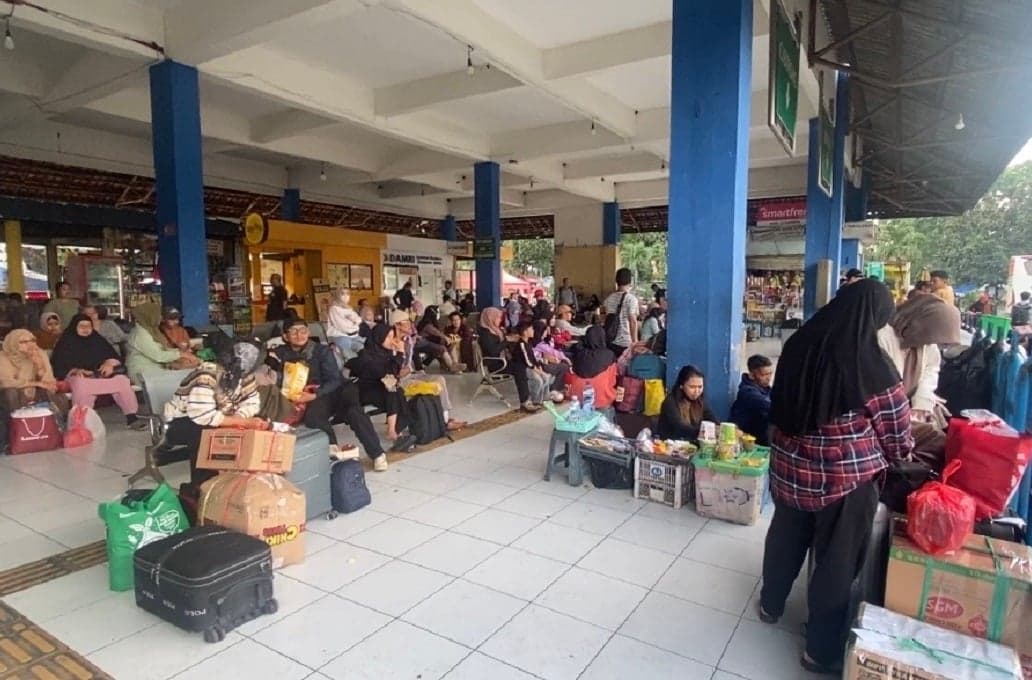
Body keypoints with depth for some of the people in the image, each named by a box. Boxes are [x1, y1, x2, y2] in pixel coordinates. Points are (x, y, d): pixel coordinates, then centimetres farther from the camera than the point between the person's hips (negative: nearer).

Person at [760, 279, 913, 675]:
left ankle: (771, 604, 46)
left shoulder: (798, 344, -3)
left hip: (790, 466, 5)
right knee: (837, 558, 11)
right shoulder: (872, 364, -19)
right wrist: (896, 455, 14)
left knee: (786, 536, 24)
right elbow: (897, 433, -7)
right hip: (845, 478, -5)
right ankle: (821, 651, 27)